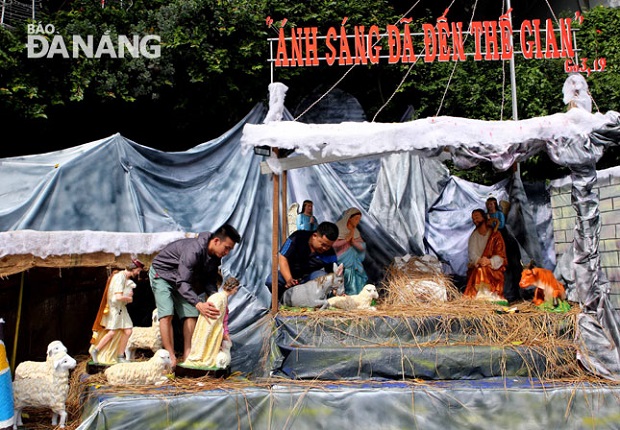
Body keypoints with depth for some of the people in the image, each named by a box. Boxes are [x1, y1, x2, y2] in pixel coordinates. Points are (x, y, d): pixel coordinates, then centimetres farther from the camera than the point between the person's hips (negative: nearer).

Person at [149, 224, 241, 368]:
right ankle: (171, 358, -19)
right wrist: (198, 304, -52)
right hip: (162, 274, -8)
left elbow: (210, 281, -2)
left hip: (182, 279, 8)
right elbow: (182, 282, -41)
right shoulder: (194, 250, -38)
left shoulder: (215, 257, -11)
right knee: (166, 314, -20)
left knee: (191, 314, -3)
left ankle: (187, 356, -4)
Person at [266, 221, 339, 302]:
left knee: (323, 276, -32)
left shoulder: (330, 254, -12)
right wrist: (289, 279, -34)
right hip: (288, 274, -1)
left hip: (309, 277, 1)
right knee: (271, 280, -32)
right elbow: (282, 257, -20)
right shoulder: (297, 237, -18)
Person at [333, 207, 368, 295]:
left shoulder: (355, 232, 13)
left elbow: (362, 247, 8)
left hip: (353, 265, 6)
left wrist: (353, 241, -9)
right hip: (340, 264, -6)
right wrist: (346, 239, -13)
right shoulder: (337, 228, -6)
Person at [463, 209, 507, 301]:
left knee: (483, 270, -33)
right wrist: (479, 260, -23)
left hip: (493, 267, -2)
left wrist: (489, 261, -25)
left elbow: (500, 255, -5)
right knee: (479, 271, -31)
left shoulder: (495, 234, 1)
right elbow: (471, 253, -1)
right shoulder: (473, 235, 10)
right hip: (476, 267, 2)